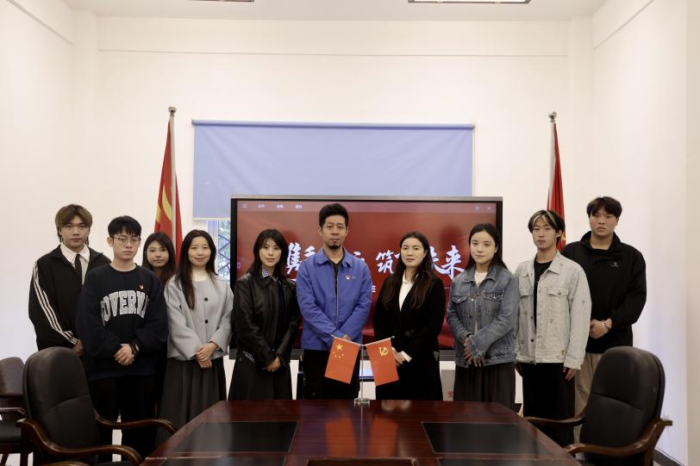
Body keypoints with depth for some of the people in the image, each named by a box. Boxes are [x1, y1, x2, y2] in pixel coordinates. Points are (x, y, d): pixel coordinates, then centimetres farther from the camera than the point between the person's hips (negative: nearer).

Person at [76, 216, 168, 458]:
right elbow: (87, 324, -7)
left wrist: (134, 347, -14)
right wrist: (115, 349, -15)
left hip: (141, 368, 2)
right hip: (103, 368, -2)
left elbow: (159, 324, -1)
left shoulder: (150, 279, 7)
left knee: (141, 432, 8)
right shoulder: (95, 278, 1)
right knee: (99, 431, 3)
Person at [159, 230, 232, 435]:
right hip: (183, 359, -3)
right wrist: (196, 350, -13)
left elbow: (227, 319, 4)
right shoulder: (175, 285, 0)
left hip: (213, 359, 3)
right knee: (181, 414, -2)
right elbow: (176, 323, -7)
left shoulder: (222, 285, 11)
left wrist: (213, 345, -11)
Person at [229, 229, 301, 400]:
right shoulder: (245, 283, -4)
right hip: (252, 362, -4)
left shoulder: (289, 287, 9)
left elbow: (293, 323, 5)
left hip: (280, 362, 4)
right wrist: (266, 357, -9)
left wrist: (280, 356, -6)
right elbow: (245, 325, -9)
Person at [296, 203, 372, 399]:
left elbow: (364, 306, -4)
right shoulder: (307, 267, -1)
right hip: (316, 348, -2)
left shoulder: (360, 268, 6)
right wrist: (335, 337, -18)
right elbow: (308, 307, -11)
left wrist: (345, 336, -17)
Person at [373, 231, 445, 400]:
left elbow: (434, 325, -9)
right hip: (389, 359, 4)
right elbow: (378, 320, 8)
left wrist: (407, 354, -13)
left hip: (421, 360, -3)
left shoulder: (434, 284, -2)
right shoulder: (390, 282, 11)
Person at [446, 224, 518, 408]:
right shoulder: (459, 281, 10)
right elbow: (451, 316, 7)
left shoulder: (507, 280, -3)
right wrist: (466, 339, -11)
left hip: (498, 359, -3)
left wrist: (476, 344, -13)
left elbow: (506, 319, -11)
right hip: (465, 360, 4)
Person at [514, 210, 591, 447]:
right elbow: (514, 315, 10)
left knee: (560, 420, 2)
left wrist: (574, 358, -11)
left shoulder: (573, 271, -4)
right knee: (532, 419, 10)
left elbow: (581, 318, -7)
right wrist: (515, 352, 8)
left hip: (558, 358, -4)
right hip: (529, 358, 4)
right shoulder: (522, 270, 9)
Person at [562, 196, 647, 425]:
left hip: (615, 342, 0)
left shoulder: (631, 257, 7)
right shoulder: (570, 253, 6)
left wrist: (608, 324, -12)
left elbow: (637, 297, -1)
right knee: (580, 403, 2)